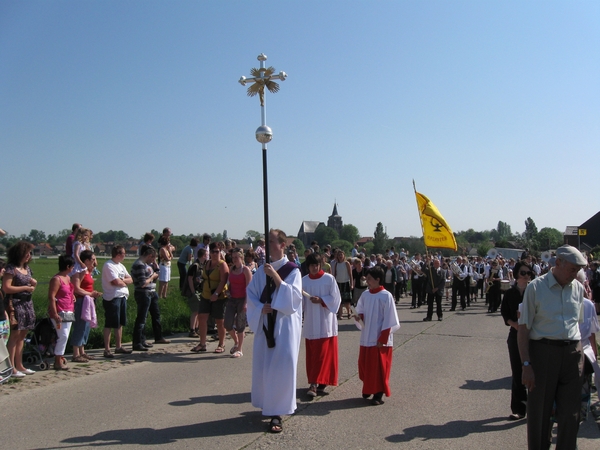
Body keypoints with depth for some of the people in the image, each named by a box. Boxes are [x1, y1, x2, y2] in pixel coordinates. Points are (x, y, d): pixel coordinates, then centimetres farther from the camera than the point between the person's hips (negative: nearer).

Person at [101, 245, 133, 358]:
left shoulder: (121, 266, 14)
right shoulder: (108, 265, -13)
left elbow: (130, 280, 10)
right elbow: (117, 282, -21)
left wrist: (121, 280, -9)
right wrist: (125, 282, 0)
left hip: (122, 297, 9)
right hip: (112, 298, -9)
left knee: (120, 323, 15)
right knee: (109, 325, -3)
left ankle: (118, 346, 26)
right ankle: (107, 350, 3)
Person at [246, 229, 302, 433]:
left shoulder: (292, 270, -6)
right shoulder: (262, 269, 7)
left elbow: (294, 296, -17)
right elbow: (251, 292, 7)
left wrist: (276, 277, -23)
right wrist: (260, 308, -12)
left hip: (284, 324, -5)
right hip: (264, 323, 5)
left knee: (280, 367, -5)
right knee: (262, 366, 11)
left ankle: (277, 413, 3)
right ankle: (267, 404, 30)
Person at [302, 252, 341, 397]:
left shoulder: (329, 279, -4)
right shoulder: (304, 280, 4)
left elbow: (335, 298, -5)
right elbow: (300, 300, 2)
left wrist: (321, 300, -18)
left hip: (325, 322, -3)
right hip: (310, 322, 3)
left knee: (323, 354, -5)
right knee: (312, 354, 7)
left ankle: (315, 383, -2)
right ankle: (316, 381, 18)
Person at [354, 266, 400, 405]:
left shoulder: (386, 296, -13)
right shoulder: (365, 295, 4)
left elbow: (389, 321, -13)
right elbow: (360, 311, 17)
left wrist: (382, 340, -14)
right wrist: (360, 317, -7)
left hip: (380, 339, -6)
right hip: (366, 338, 6)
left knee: (379, 368, 2)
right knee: (365, 365, 12)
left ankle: (379, 394, 13)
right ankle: (368, 389, 31)